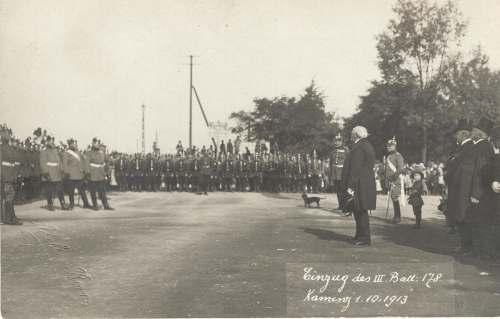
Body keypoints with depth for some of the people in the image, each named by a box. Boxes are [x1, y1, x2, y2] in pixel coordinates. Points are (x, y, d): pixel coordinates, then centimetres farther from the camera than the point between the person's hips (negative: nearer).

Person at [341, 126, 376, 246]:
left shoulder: (359, 147, -16)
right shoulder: (367, 145, 16)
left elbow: (356, 168, -21)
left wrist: (350, 186, -22)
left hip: (360, 185, -10)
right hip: (367, 183, 10)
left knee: (360, 212, -5)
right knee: (359, 212, 16)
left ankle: (364, 238, -1)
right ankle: (360, 236, 24)